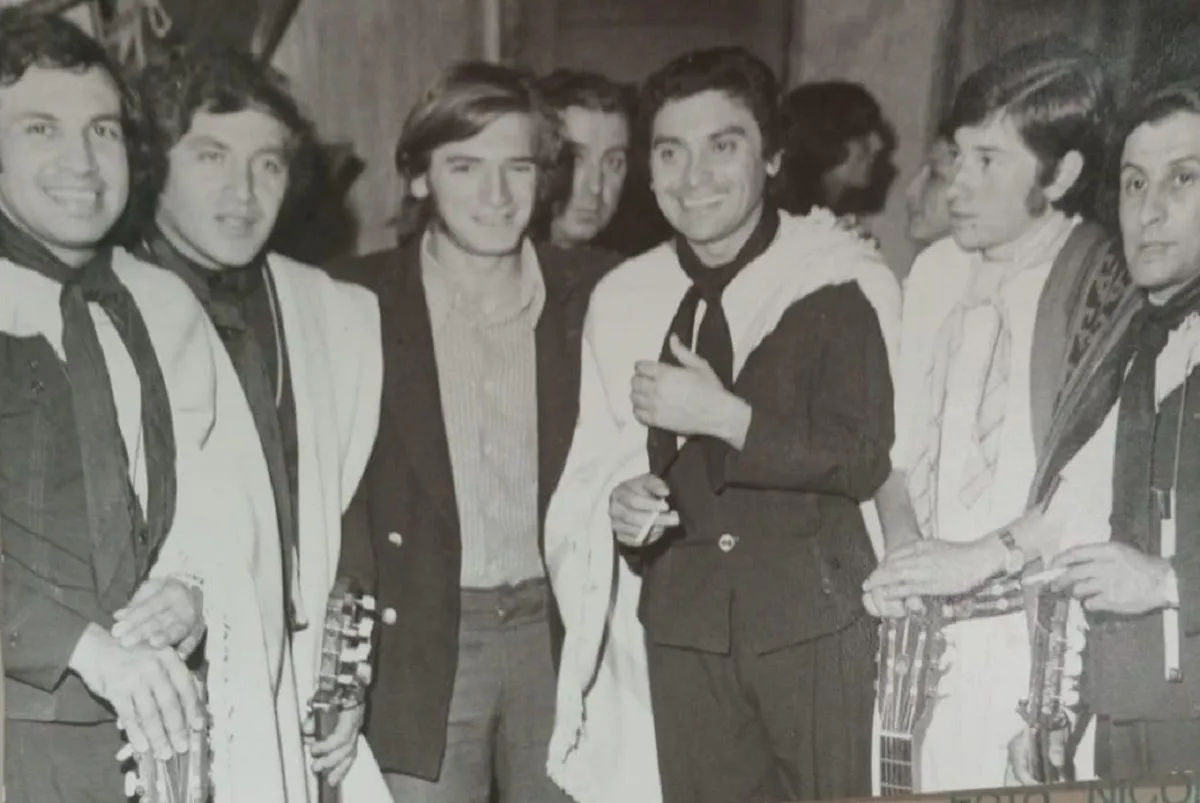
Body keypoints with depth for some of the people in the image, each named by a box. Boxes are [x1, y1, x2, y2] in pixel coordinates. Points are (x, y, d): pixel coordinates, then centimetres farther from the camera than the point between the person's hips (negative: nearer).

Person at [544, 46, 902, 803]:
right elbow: (594, 469, 14)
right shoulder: (623, 296, 7)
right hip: (680, 627, 3)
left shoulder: (842, 282, -5)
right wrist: (618, 501, -7)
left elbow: (867, 461, -11)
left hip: (818, 623, -3)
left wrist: (726, 416, -19)